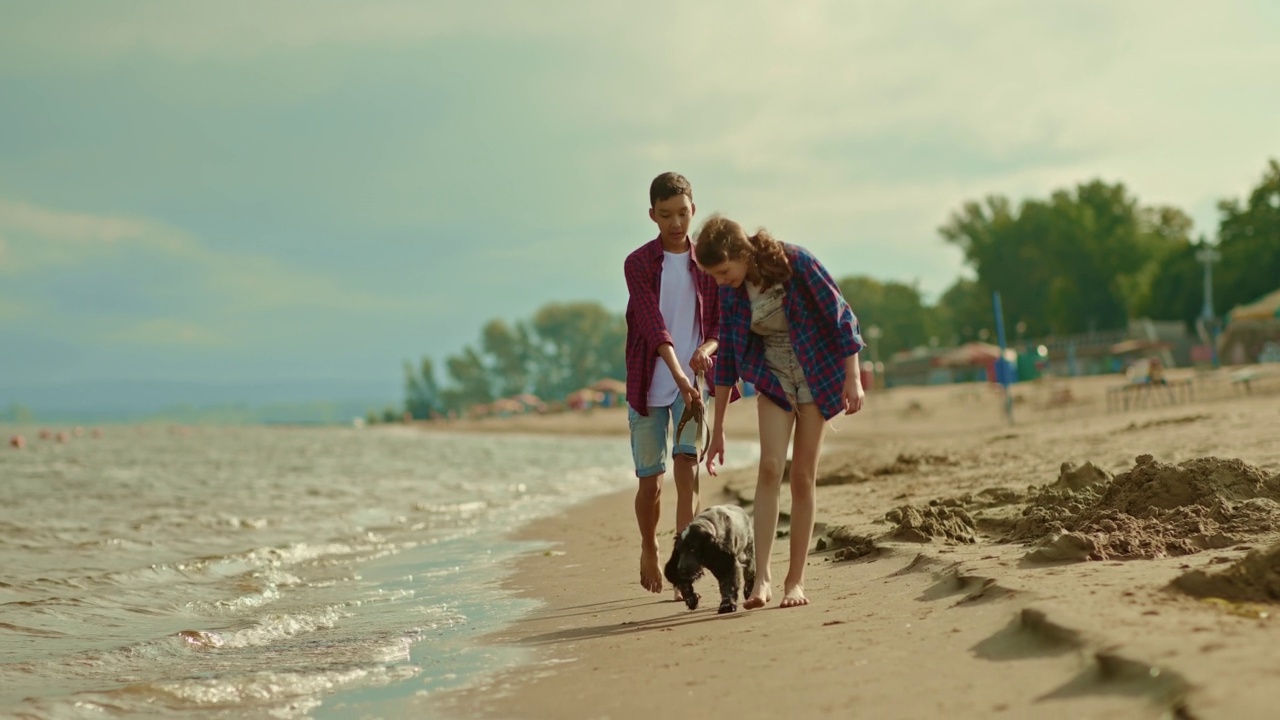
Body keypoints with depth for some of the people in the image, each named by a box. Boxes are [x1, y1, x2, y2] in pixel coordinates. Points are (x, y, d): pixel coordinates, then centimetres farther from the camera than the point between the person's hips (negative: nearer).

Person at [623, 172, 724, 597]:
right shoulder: (639, 264, -4)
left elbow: (723, 321, 4)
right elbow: (653, 324, -17)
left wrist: (708, 348, -20)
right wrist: (678, 375, -31)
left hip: (694, 382, 0)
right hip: (649, 385, 0)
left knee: (687, 468, -16)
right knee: (650, 480, 7)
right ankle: (649, 550, 33)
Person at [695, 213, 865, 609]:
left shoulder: (795, 263, -21)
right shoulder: (731, 293, -6)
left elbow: (841, 316, -14)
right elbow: (726, 357, 2)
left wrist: (853, 378, -17)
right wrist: (718, 429, 4)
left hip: (818, 375, -3)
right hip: (773, 378, 3)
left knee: (803, 477, -2)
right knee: (770, 468, -15)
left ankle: (795, 579, 5)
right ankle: (762, 576, -16)